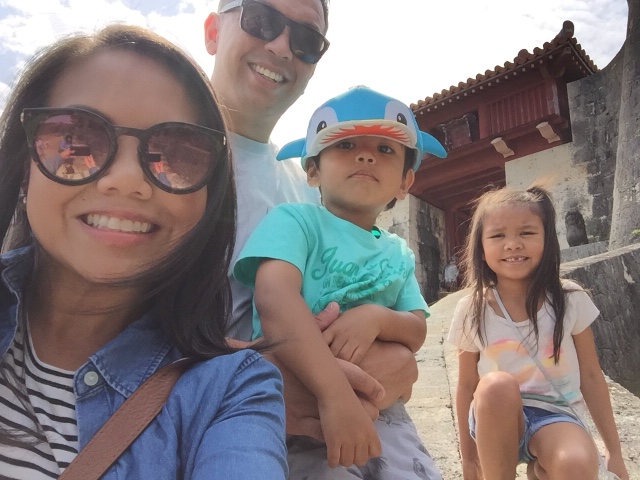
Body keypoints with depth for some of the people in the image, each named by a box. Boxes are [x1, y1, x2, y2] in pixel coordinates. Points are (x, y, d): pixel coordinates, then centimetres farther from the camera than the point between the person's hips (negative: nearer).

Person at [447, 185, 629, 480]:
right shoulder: (471, 311, -7)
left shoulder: (570, 300, -5)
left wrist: (614, 453, 7)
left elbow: (591, 377, 3)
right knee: (497, 385, -35)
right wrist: (468, 455, 6)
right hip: (498, 422, 0)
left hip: (555, 416, 1)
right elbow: (467, 386, 1)